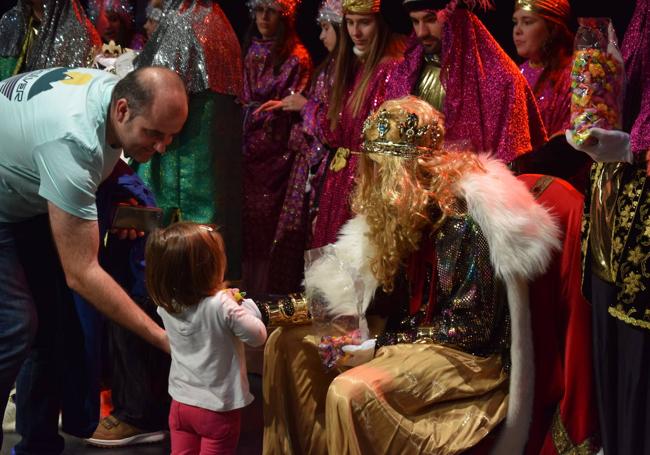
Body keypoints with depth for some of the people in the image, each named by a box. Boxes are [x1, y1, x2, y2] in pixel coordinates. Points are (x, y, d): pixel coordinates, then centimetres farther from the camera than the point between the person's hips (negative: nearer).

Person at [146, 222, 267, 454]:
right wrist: (245, 304, -3)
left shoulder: (166, 304, -8)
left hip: (180, 402, 5)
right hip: (217, 408, -5)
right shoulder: (222, 306, -26)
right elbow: (258, 336, -16)